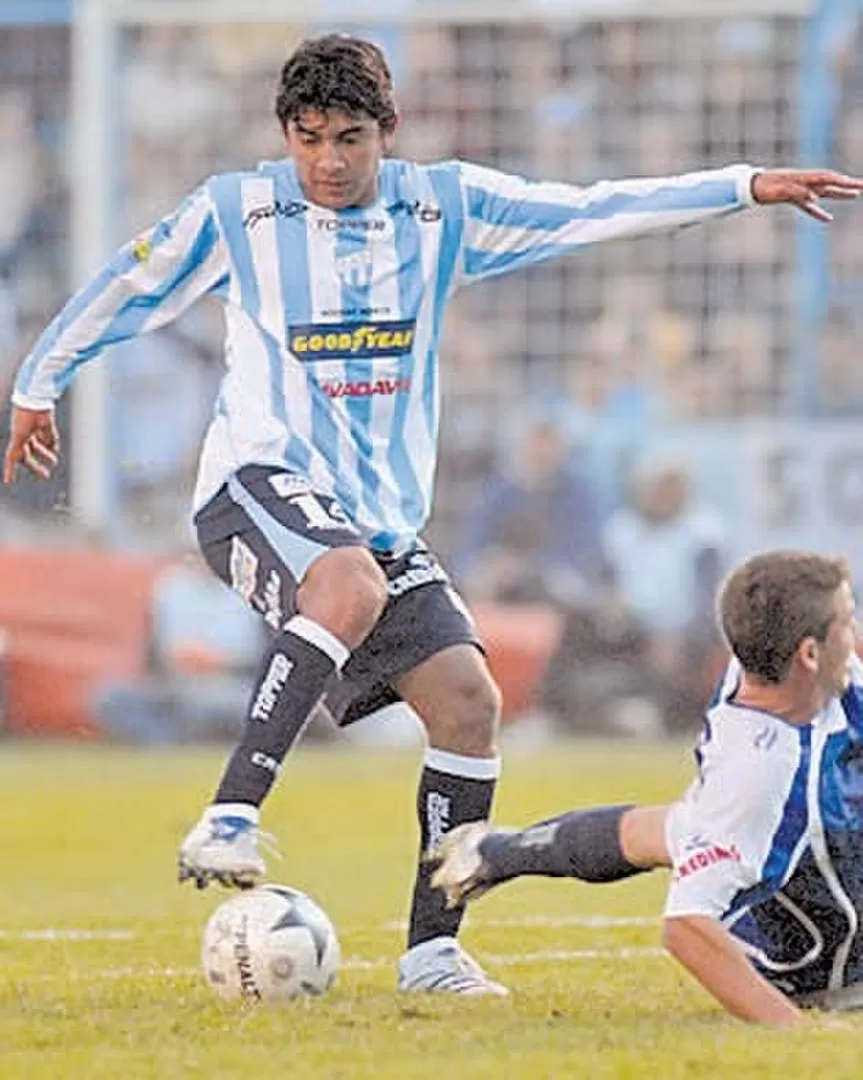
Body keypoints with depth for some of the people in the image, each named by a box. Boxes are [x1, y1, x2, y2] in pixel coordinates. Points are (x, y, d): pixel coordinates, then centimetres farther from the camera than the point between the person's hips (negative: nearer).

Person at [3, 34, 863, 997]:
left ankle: (432, 949, 2)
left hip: (385, 513, 5)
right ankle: (227, 824, -40)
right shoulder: (236, 211, -1)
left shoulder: (443, 205, 7)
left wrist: (746, 188, 3)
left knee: (467, 699, -8)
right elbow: (127, 288, 13)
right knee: (350, 585, -38)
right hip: (260, 483, -5)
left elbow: (593, 212, 8)